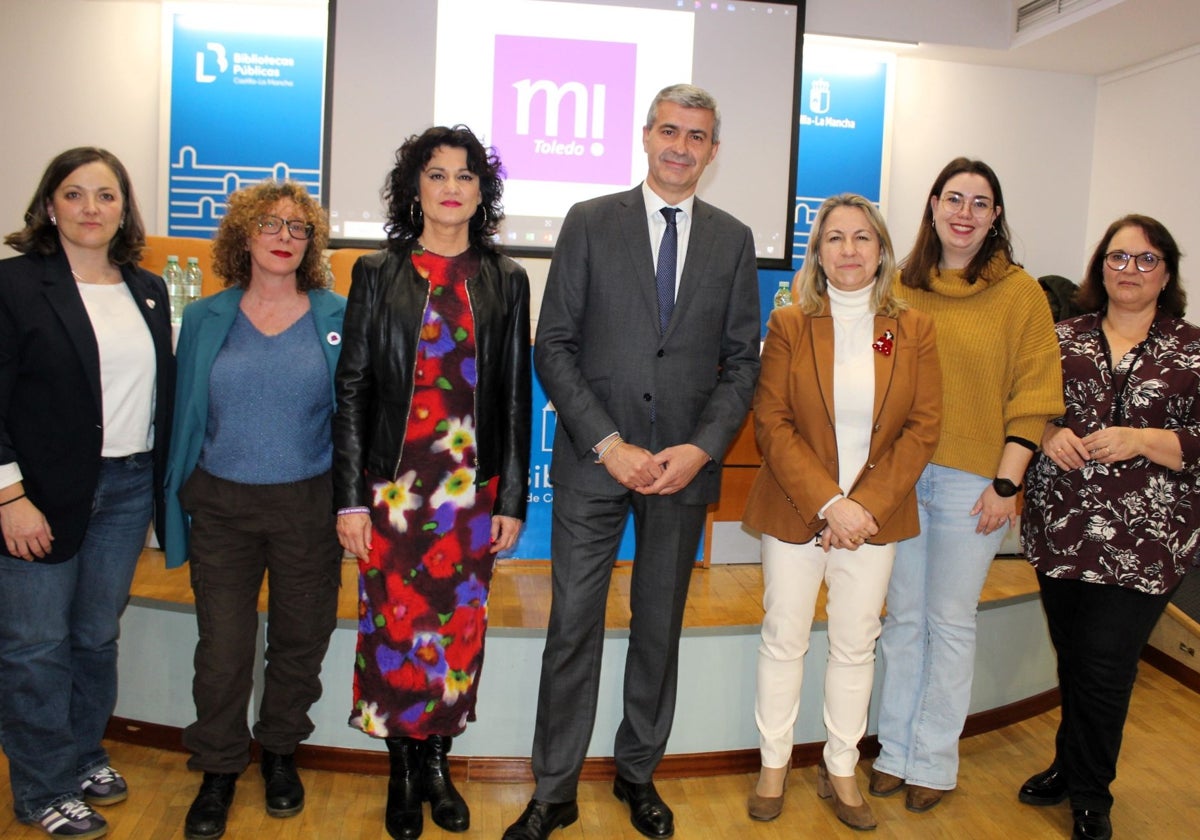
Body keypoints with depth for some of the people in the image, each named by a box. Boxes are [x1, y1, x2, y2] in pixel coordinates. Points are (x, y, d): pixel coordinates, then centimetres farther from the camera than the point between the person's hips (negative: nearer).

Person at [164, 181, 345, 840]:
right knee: (223, 646, 3)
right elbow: (185, 415, 8)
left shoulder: (339, 317, 1)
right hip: (222, 507, 1)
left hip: (309, 507, 0)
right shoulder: (204, 319, 5)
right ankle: (218, 769, 24)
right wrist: (178, 504, 5)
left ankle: (280, 752, 35)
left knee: (299, 639, 12)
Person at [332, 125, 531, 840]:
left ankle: (439, 764, 25)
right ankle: (405, 774, 23)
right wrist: (351, 498, -4)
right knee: (394, 626, 4)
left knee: (459, 628, 6)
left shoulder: (505, 282, 6)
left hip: (472, 488, 1)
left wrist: (512, 499, 2)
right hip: (393, 485, -1)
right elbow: (353, 389, 1)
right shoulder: (378, 274, 3)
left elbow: (516, 397, 6)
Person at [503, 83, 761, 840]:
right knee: (573, 629, 3)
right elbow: (555, 347, -3)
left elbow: (742, 360, 6)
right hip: (593, 461, -1)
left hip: (684, 466, 2)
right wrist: (608, 443, -12)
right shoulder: (590, 223, 1)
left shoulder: (733, 239, 7)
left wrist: (700, 448, -9)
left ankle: (639, 773, 31)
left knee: (660, 630, 13)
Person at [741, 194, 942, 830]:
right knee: (784, 639, 9)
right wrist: (827, 504, -17)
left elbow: (923, 428, -3)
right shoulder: (789, 324, -3)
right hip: (794, 510, -1)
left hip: (875, 515, 1)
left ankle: (840, 769, 27)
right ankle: (773, 765, 25)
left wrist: (865, 505, -13)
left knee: (856, 645, 11)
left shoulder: (914, 330, 0)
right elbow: (772, 424, -8)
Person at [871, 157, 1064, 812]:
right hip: (900, 474, 3)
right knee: (903, 617, 12)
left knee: (951, 622, 7)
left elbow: (1032, 397, -5)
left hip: (971, 483, -3)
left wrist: (1006, 484, -10)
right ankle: (896, 749, 25)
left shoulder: (1020, 293, -3)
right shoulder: (901, 288, 5)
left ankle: (933, 761, 21)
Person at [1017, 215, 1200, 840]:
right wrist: (1048, 434, -9)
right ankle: (1070, 767, 35)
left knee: (1104, 670, 1)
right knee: (1072, 660, 14)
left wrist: (1139, 440, -17)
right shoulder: (1065, 338, 8)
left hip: (1144, 543, -2)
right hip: (1061, 530, 3)